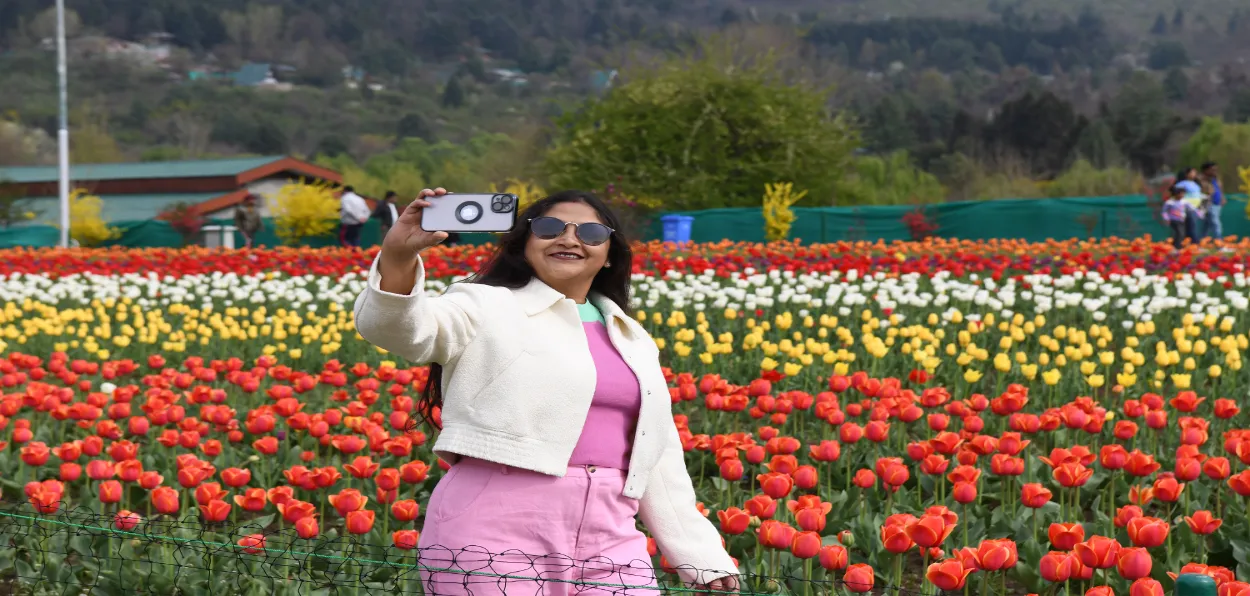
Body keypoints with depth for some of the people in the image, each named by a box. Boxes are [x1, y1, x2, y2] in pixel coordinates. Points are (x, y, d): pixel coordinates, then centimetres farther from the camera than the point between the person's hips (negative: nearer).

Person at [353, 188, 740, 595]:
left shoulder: (632, 340, 20)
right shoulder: (488, 308, 3)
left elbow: (657, 456, 24)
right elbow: (395, 326, -13)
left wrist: (701, 555, 20)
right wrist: (398, 255, -32)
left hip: (608, 542, 5)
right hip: (493, 539, -5)